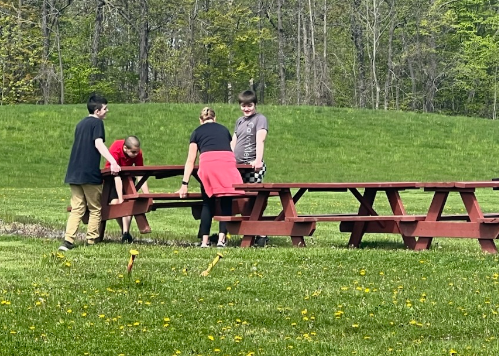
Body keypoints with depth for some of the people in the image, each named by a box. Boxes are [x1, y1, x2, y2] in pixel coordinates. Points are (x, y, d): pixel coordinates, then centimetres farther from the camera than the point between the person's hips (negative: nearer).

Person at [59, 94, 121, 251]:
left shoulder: (81, 124, 19)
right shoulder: (97, 123, -5)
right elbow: (98, 144, -19)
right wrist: (113, 162, -31)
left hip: (74, 173, 7)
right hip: (89, 173, -7)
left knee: (77, 208, 4)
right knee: (95, 209, 6)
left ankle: (68, 241, -10)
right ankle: (92, 241, 6)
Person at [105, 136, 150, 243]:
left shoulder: (137, 153, -26)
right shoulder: (115, 150, -37)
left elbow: (140, 176, -21)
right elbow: (116, 177, -39)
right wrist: (120, 199, -43)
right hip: (111, 176, -2)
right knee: (114, 202, -20)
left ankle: (126, 232, -20)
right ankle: (125, 230, -5)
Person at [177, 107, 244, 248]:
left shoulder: (197, 132, 22)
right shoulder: (224, 129, 29)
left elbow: (191, 160, 17)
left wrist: (185, 184, 16)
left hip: (208, 162, -1)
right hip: (228, 162, 1)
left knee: (208, 203, 9)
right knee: (226, 203, 6)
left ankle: (205, 241, 5)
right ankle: (222, 239, -4)